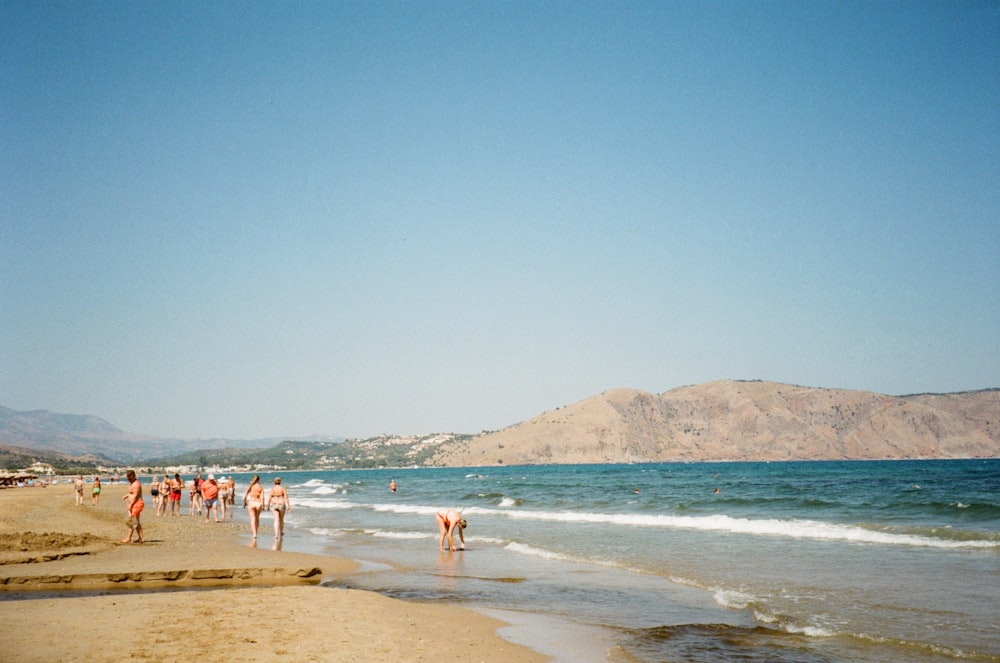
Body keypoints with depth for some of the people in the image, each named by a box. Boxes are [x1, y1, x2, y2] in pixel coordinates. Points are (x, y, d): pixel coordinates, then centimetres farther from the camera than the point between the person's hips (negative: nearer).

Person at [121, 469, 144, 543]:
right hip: (134, 504, 11)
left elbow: (135, 496, -20)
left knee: (132, 521, -8)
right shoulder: (131, 483, 16)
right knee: (136, 522, 10)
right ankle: (140, 538, 11)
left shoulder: (136, 484, -17)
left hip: (136, 504, -11)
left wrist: (130, 505, -19)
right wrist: (126, 495, 15)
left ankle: (129, 538, -4)